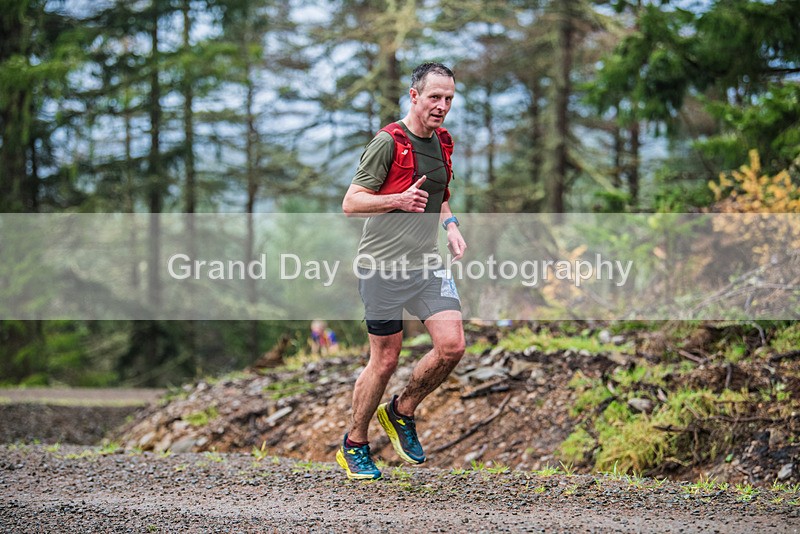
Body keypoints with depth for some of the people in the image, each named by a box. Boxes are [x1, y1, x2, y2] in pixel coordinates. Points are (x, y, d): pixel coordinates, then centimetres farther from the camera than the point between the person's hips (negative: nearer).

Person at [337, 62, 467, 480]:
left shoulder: (442, 143, 12)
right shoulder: (388, 142, -11)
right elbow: (351, 203, -12)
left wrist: (449, 224, 9)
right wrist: (399, 200, -26)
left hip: (427, 265, 6)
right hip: (383, 266, -6)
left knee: (451, 346, -8)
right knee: (385, 360, -1)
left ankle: (402, 412, 16)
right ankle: (354, 445, 17)